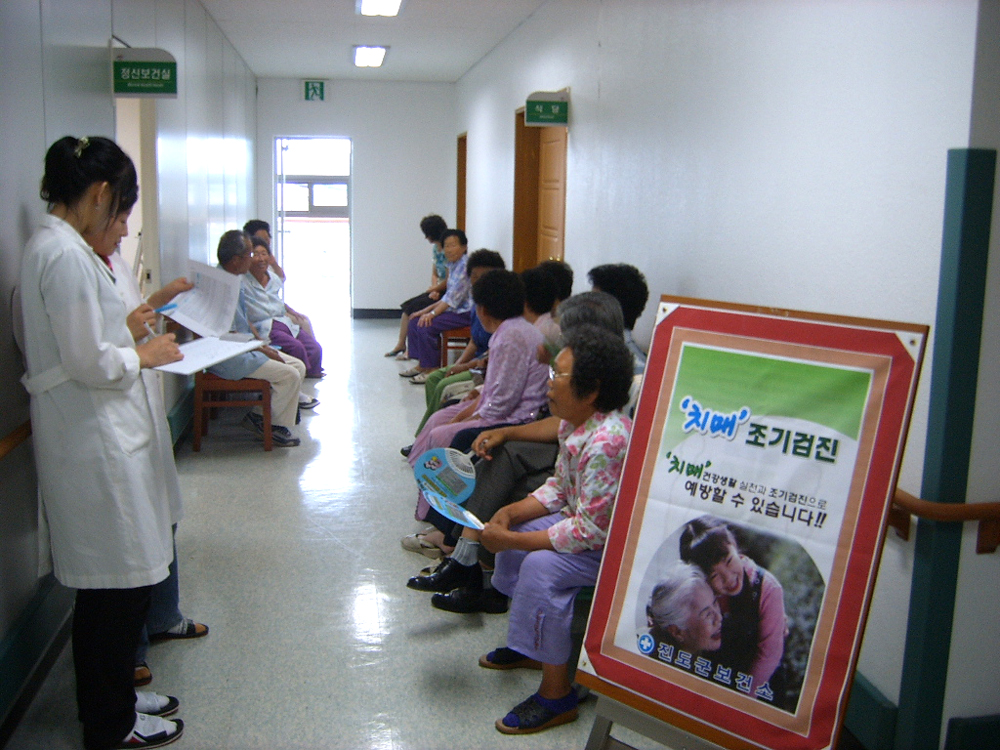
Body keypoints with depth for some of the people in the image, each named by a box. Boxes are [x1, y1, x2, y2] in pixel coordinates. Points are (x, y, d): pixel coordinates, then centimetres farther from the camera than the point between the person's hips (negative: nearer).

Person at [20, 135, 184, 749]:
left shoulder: (56, 247, 12)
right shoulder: (67, 255, -20)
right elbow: (89, 364, -22)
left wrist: (128, 339, 11)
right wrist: (144, 355, -7)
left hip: (99, 437, 10)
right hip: (96, 443, -10)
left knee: (115, 581, 20)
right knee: (117, 582, 3)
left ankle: (114, 695, 36)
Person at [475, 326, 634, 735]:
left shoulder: (606, 442, -33)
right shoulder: (572, 424, -2)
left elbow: (590, 531, -31)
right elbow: (559, 487, 11)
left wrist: (511, 541, -25)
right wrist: (511, 513, -5)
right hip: (584, 520, 11)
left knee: (540, 566, -26)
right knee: (516, 533, 13)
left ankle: (556, 694, -10)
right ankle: (528, 644, 29)